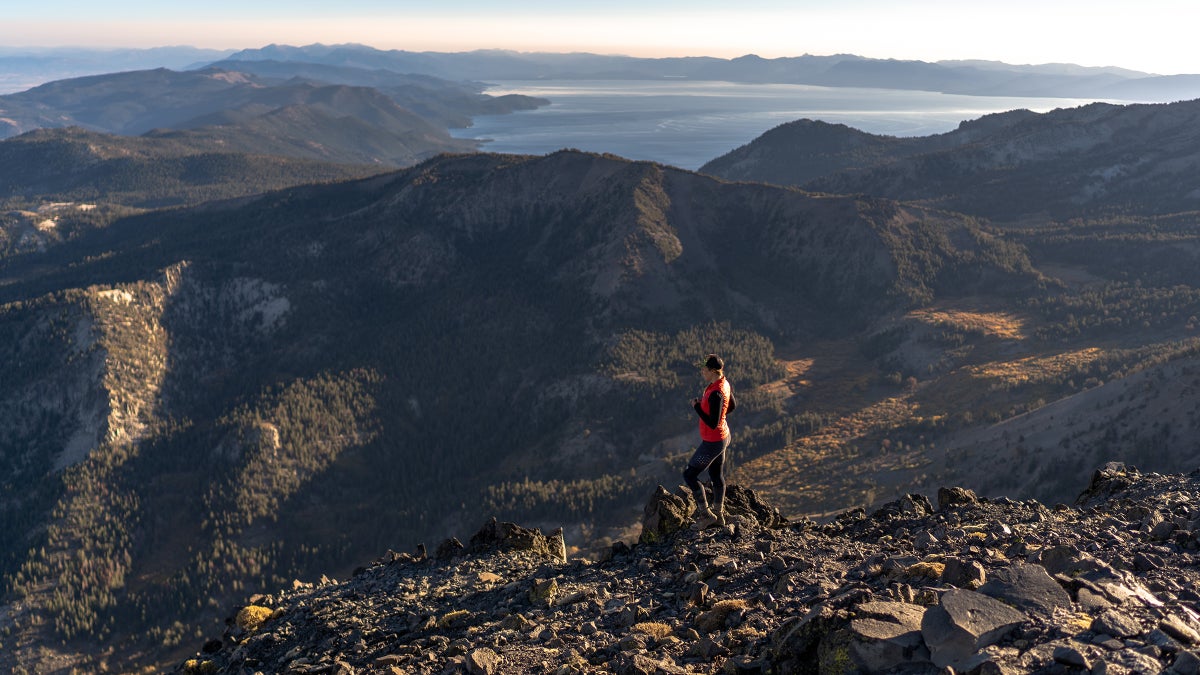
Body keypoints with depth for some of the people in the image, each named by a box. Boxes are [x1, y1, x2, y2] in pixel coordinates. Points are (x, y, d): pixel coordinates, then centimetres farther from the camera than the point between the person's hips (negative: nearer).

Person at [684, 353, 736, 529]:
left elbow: (713, 424, -29)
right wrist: (705, 403, 6)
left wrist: (697, 407, -20)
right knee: (716, 475, 22)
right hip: (723, 436, 10)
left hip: (713, 442, -9)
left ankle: (706, 514, 13)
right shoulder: (724, 383, -2)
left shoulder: (715, 393, -32)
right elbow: (732, 406, 14)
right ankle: (718, 515, 35)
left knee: (689, 475, 5)